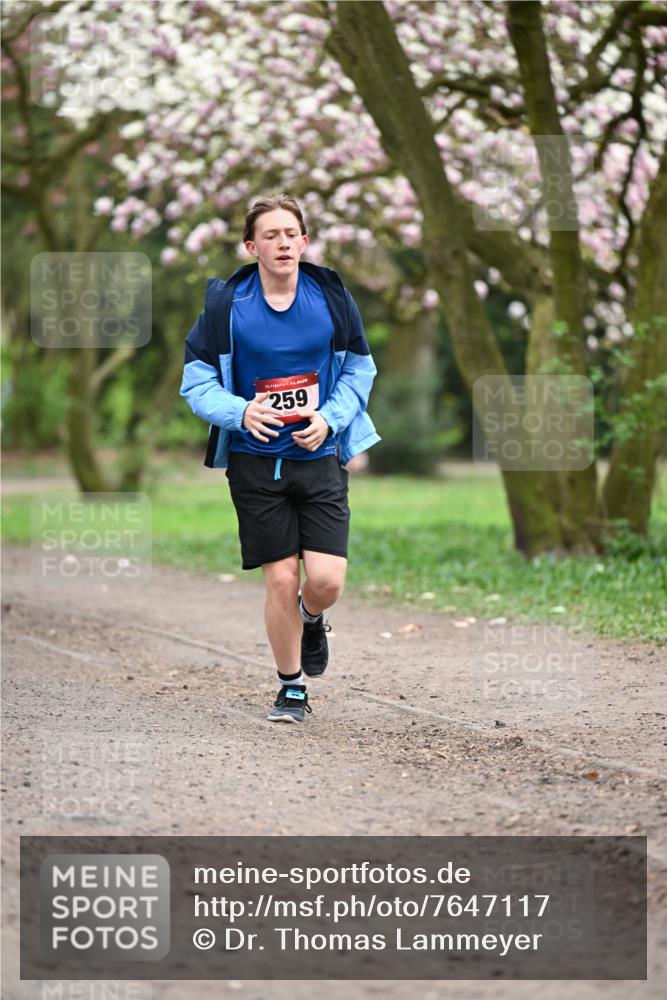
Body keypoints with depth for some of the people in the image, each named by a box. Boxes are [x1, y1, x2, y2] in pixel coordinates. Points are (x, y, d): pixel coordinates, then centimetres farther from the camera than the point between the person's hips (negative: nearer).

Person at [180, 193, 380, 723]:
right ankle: (292, 688, 19)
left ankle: (311, 619, 28)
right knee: (281, 579, -1)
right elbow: (197, 379, 0)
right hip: (256, 461, -1)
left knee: (327, 579, -10)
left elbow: (360, 368, 9)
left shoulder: (331, 296, -1)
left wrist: (330, 419, -8)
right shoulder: (226, 303, -5)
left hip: (319, 457, 1)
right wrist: (240, 411, -19)